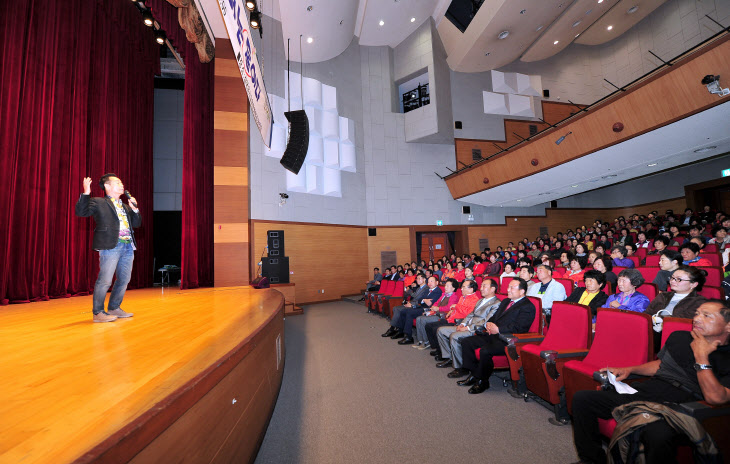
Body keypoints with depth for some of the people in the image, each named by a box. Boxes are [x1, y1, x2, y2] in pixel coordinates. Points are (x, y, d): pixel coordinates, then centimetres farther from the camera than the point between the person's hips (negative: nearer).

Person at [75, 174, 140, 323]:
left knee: (124, 279, 11)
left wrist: (135, 209, 6)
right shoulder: (98, 202, 6)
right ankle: (98, 312, 4)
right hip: (110, 246, -7)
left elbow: (137, 224, 22)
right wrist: (86, 193, -17)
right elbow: (81, 212, -8)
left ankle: (114, 308, 24)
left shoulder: (125, 206, 24)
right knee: (105, 280, -7)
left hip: (128, 246, 7)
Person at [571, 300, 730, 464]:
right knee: (582, 398, -11)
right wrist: (628, 370, 17)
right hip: (640, 394, 6)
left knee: (659, 436, -42)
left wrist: (701, 356, -13)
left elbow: (715, 398, -15)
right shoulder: (678, 337, 15)